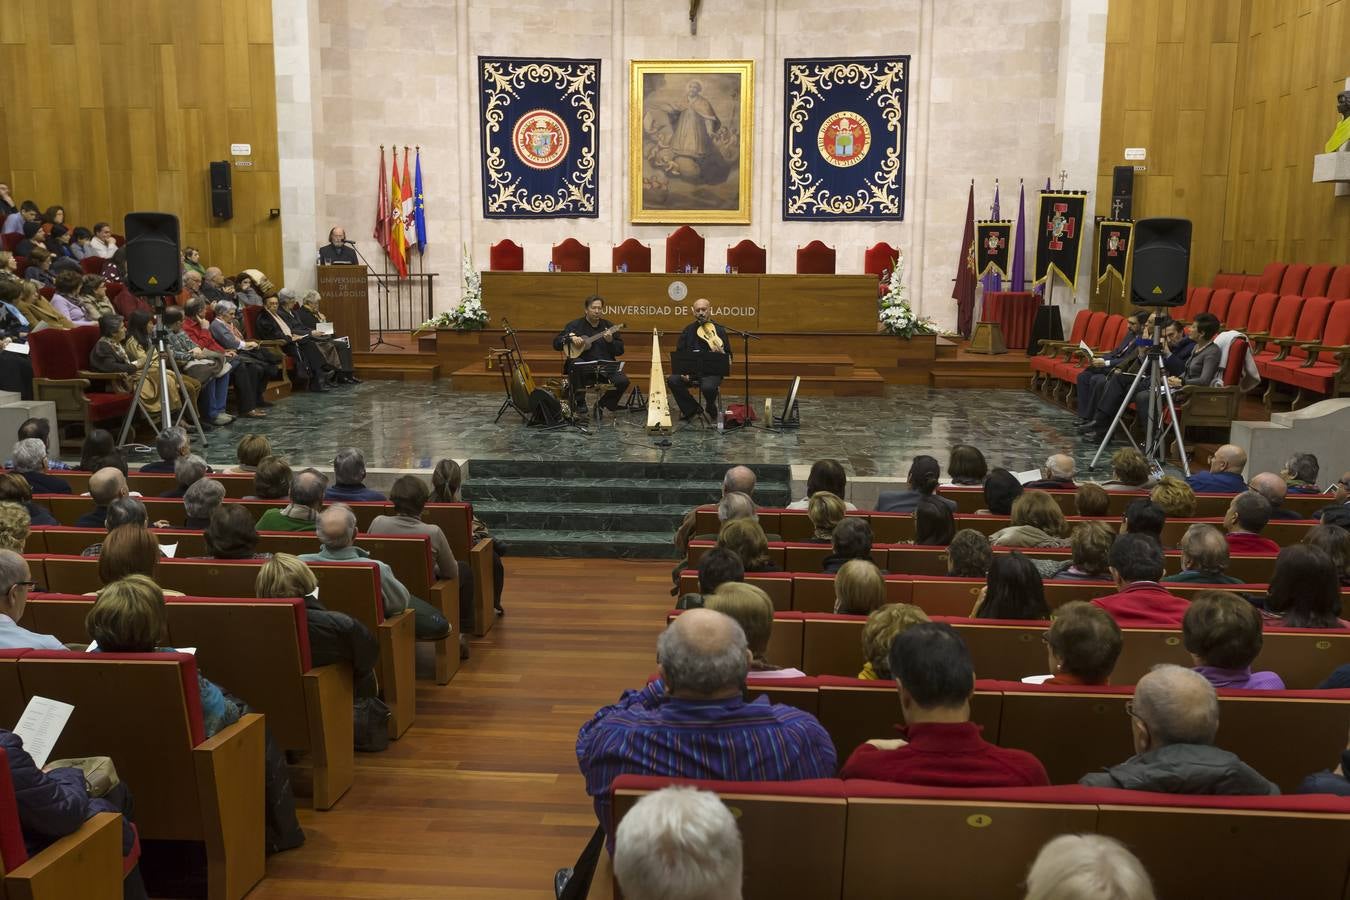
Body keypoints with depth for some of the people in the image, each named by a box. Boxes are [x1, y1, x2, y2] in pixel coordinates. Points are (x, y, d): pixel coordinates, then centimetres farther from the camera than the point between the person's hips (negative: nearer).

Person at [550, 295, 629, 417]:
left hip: (606, 366, 2)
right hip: (584, 367, -2)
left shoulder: (609, 326, 12)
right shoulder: (575, 325, 7)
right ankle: (579, 403, -18)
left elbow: (620, 351, 9)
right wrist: (571, 338, -13)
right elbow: (556, 343, 4)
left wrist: (610, 341, -11)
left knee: (623, 381, -24)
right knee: (575, 363, -36)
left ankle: (606, 403, 7)